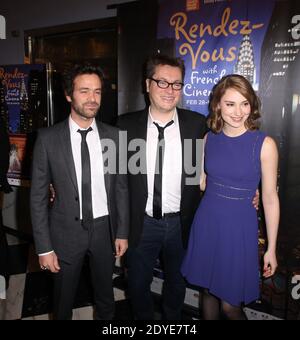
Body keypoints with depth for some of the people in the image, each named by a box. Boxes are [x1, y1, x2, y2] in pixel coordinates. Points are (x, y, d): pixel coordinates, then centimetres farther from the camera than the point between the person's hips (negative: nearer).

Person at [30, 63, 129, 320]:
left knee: (105, 295, 23)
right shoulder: (48, 139, -11)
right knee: (63, 300, 19)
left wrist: (122, 231, 2)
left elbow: (121, 187, 2)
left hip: (104, 229, 2)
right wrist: (44, 247, -8)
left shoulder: (113, 136, -5)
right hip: (66, 232, -1)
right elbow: (38, 196, -8)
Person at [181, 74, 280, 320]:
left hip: (239, 228, -3)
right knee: (208, 290, 19)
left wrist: (271, 249, -2)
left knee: (229, 304, 7)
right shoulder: (209, 138, 0)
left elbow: (270, 198, -6)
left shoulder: (264, 144, -11)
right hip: (206, 224, 4)